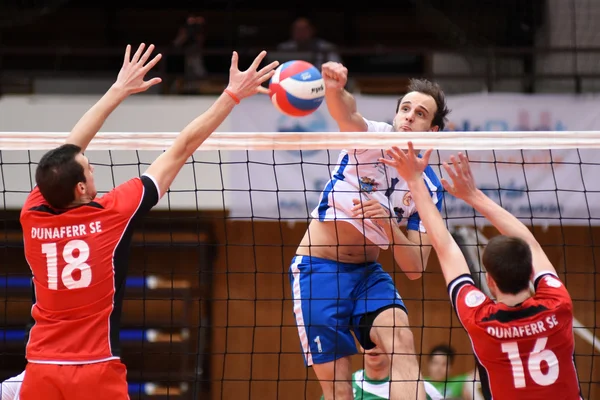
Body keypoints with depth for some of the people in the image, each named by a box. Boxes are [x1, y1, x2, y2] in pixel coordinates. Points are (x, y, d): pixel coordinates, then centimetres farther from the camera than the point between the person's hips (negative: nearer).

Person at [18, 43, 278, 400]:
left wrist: (119, 91, 26)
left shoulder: (32, 217, 0)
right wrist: (233, 95, 7)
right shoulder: (113, 214, -8)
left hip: (41, 370, 4)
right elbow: (182, 149, 0)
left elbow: (67, 153, 16)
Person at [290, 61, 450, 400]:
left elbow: (415, 268, -5)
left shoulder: (429, 188, -1)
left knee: (402, 338, -25)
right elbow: (347, 114, -35)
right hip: (318, 267, -3)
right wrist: (334, 88, -58)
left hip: (368, 271, 3)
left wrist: (387, 223, -22)